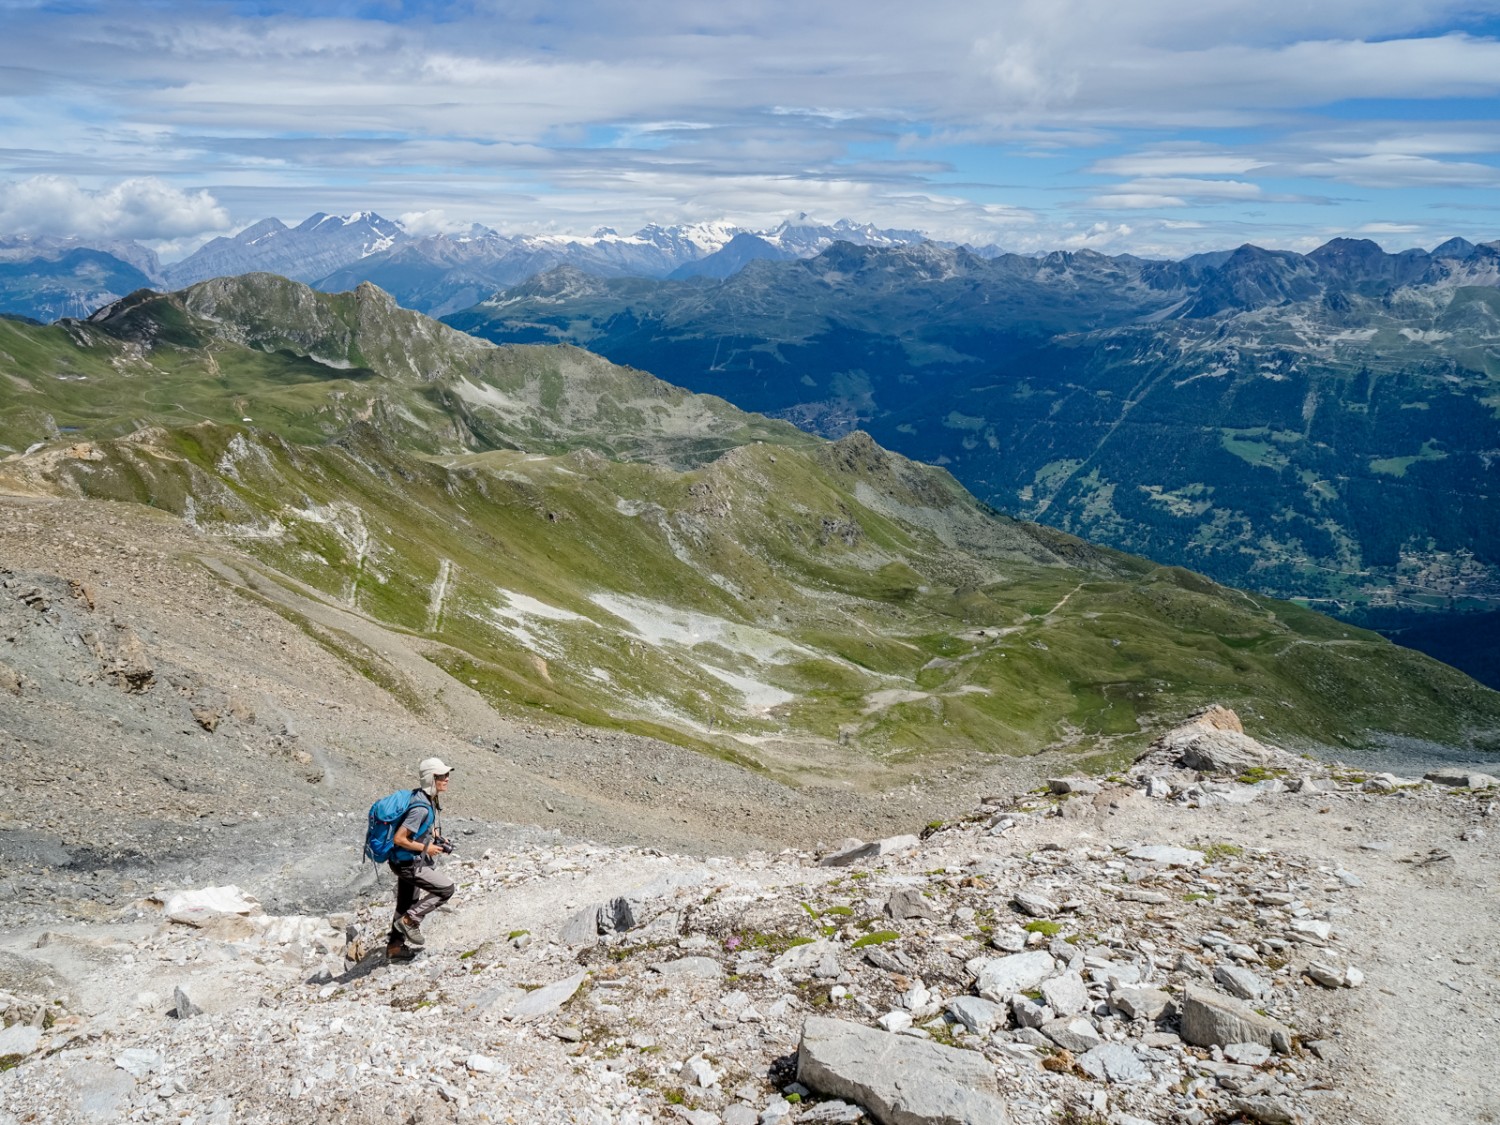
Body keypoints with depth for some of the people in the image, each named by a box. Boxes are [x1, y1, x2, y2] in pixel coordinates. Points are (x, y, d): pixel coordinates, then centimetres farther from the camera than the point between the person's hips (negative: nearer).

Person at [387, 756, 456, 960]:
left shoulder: (428, 799, 0)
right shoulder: (421, 808, -30)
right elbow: (399, 839, -29)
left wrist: (437, 837, 6)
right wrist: (426, 848, -19)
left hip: (407, 861, 10)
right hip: (409, 864, -10)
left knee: (406, 905, 22)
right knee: (446, 888, -5)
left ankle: (395, 947, 37)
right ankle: (410, 920, 3)